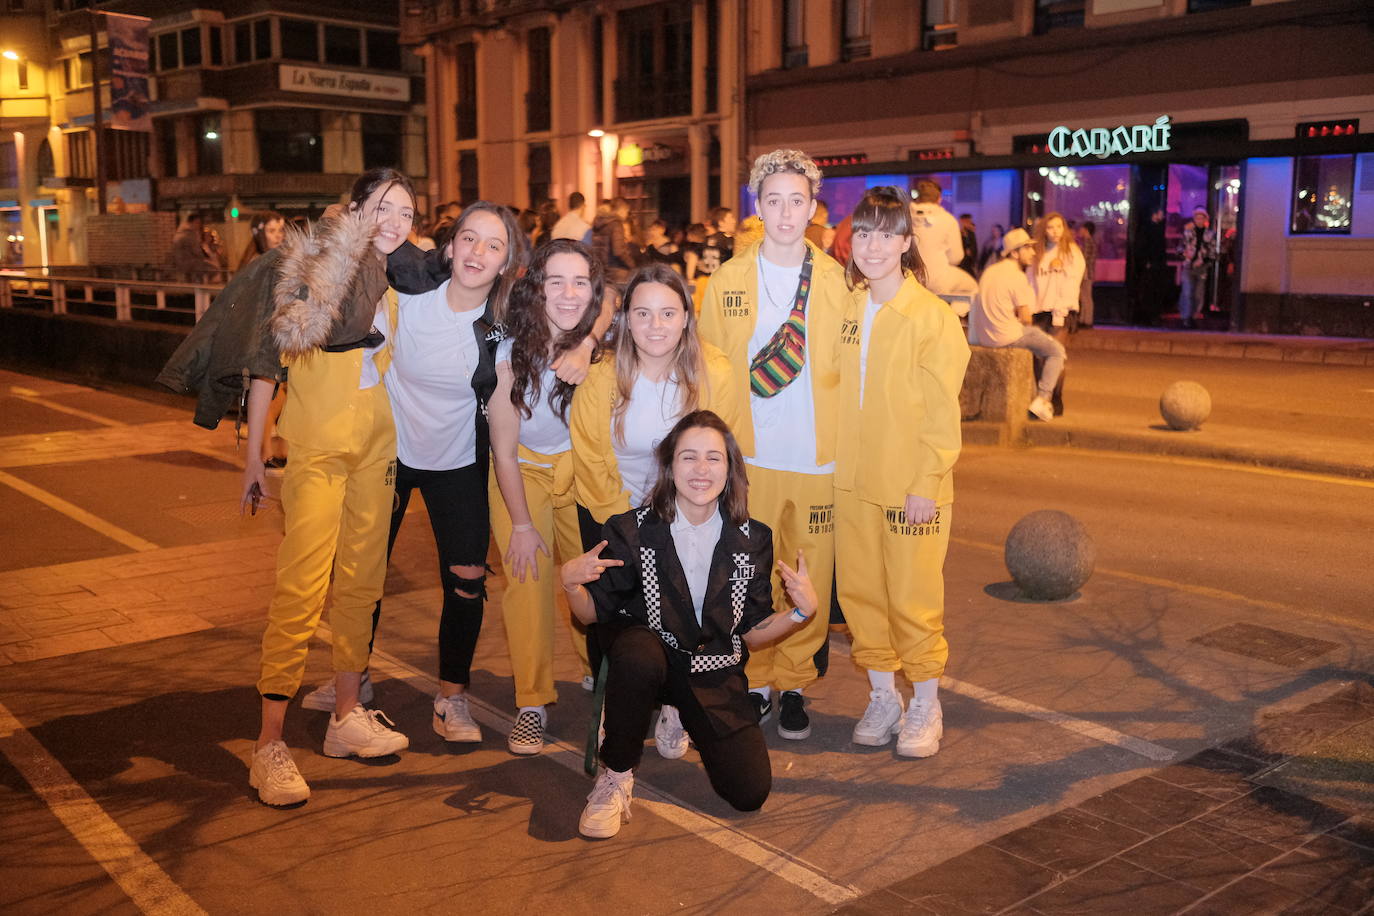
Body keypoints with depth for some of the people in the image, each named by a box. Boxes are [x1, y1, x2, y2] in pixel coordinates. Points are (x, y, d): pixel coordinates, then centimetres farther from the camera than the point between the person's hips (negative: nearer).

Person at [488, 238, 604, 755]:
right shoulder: (511, 353, -21)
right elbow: (504, 446, -12)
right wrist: (521, 524, -11)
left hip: (582, 470, 2)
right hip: (522, 473, -2)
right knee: (529, 581, -10)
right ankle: (533, 704, 2)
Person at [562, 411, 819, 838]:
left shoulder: (752, 539, -5)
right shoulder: (633, 530, -12)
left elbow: (751, 633, 2)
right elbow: (592, 613, -4)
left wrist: (801, 611, -15)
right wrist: (572, 583, -25)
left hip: (715, 673, 3)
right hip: (649, 656, -2)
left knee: (751, 791, -10)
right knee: (639, 650, -39)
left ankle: (696, 728, 23)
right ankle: (616, 775, -14)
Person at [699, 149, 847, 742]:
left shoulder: (836, 281, 2)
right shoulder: (727, 281, 3)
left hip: (819, 458, 0)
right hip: (749, 456, 0)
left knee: (810, 576, 6)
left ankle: (794, 684, 24)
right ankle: (756, 682, 24)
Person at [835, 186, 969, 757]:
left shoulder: (931, 315, -10)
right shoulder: (848, 308, 7)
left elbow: (941, 410, -11)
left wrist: (926, 483, -14)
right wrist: (836, 462, 7)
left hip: (910, 484, -5)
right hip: (853, 479, 6)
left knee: (914, 598, 2)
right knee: (859, 591, 11)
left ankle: (925, 707, 21)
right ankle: (882, 698, 28)